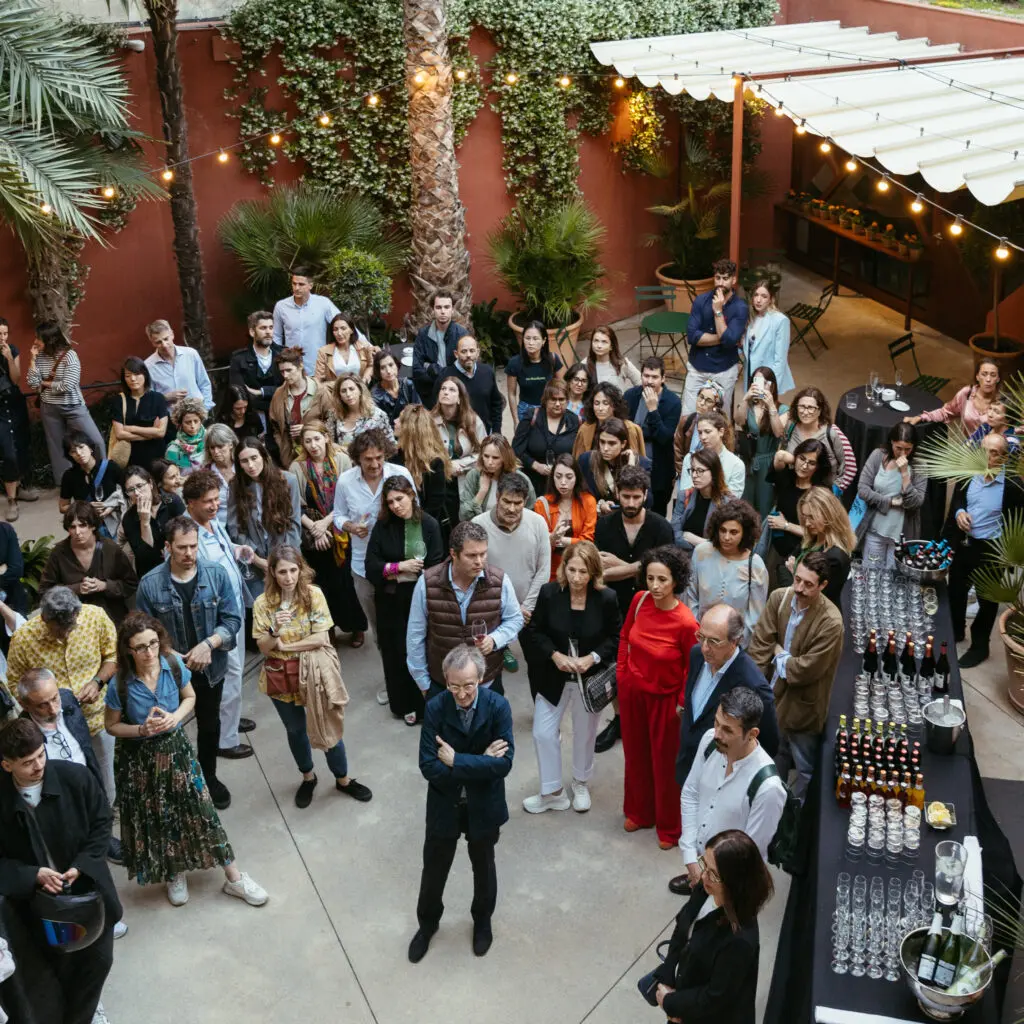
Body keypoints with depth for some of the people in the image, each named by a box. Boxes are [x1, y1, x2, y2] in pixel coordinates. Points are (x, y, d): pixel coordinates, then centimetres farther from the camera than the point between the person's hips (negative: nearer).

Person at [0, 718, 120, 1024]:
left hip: (87, 886, 1)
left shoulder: (74, 777, -14)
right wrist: (34, 875, -20)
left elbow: (101, 823, -2)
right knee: (62, 964, 5)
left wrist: (81, 866, -14)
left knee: (99, 958, 7)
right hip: (39, 897, -1)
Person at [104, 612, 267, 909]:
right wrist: (142, 729, -25)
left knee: (199, 809, 7)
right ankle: (174, 875, 40)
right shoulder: (121, 685, -23)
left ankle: (233, 878, 18)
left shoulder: (174, 664, -18)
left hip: (176, 747, 2)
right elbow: (112, 726, -7)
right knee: (158, 819, 14)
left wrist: (175, 717, -19)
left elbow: (190, 697, 1)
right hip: (140, 757, -2)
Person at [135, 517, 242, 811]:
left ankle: (209, 777, 45)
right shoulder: (150, 584, -17)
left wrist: (208, 645, -25)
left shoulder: (216, 574, -15)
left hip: (211, 667, 2)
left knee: (209, 725, 22)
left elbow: (233, 618, -12)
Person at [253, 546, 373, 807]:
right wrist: (276, 631, -29)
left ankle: (343, 779, 31)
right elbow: (264, 648, -9)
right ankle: (308, 778, 42)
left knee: (328, 727, 9)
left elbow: (321, 638, -17)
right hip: (281, 676, 1)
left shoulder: (313, 594, -13)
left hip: (313, 672, -1)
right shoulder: (263, 603, -10)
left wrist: (284, 646, -16)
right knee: (295, 730, 18)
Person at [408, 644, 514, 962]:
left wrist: (456, 761, -26)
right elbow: (429, 767, -24)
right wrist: (480, 762, -25)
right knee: (434, 869, 19)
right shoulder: (435, 708, -20)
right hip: (444, 805, 0)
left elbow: (503, 764, -26)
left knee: (483, 868, 23)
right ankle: (427, 922, 47)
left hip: (484, 805, 0)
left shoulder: (498, 706, -21)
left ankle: (482, 921, 50)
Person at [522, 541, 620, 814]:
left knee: (585, 734, 19)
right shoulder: (549, 592, -17)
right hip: (553, 676, 1)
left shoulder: (607, 598, -18)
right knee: (543, 733, 4)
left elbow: (616, 637, -6)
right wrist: (555, 655, -20)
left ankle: (581, 783, 44)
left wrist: (593, 658, -21)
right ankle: (553, 792, 24)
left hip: (590, 678, 0)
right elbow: (536, 631, -5)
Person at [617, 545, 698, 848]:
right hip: (632, 691, 5)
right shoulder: (639, 600, -13)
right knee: (635, 754, 22)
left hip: (664, 699, -5)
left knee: (665, 763, 13)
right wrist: (621, 673, 6)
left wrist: (682, 704, -7)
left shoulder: (686, 623, -28)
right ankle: (639, 812, 45)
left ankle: (669, 827, 34)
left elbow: (693, 667, -13)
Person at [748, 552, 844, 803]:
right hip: (772, 695, 6)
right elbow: (759, 643, -11)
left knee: (804, 768, 16)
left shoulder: (830, 621, -28)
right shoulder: (778, 597, -11)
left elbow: (807, 669, -26)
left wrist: (780, 658, -11)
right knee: (775, 756, 29)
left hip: (803, 705, -6)